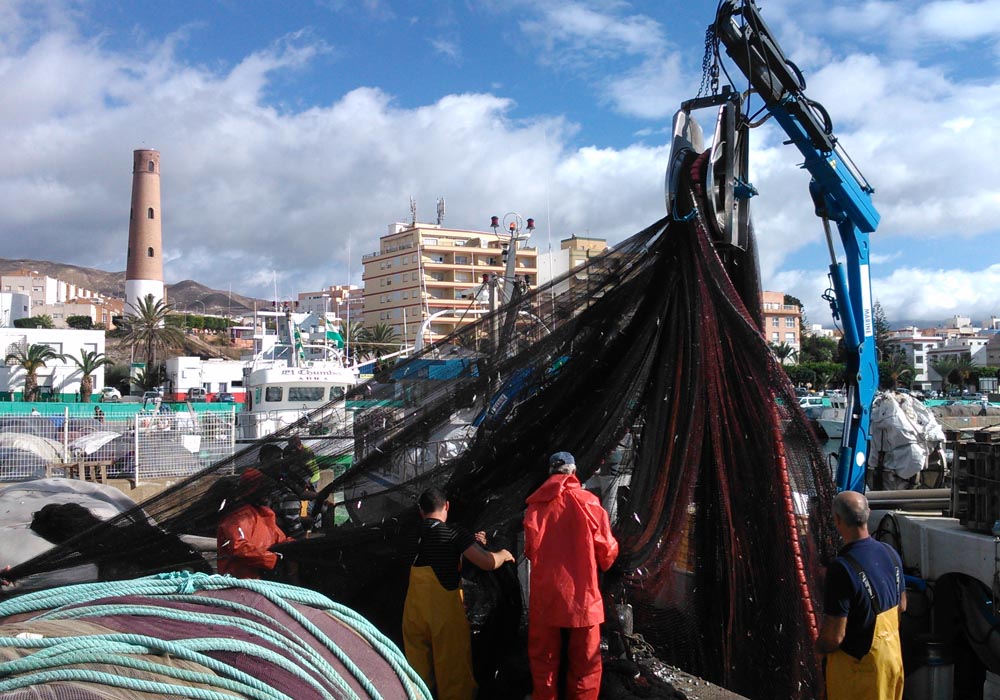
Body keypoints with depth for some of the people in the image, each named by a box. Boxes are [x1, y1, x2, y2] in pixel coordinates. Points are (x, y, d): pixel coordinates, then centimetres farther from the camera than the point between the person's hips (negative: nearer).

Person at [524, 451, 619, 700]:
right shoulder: (588, 501, -6)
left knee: (543, 658, 15)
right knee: (585, 661, 9)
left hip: (545, 594, 2)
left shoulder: (536, 504, -2)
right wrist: (602, 564, 17)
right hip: (582, 594, -2)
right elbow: (607, 549, -5)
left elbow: (530, 549, -1)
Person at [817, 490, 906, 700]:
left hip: (857, 665, -7)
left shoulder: (842, 567, -28)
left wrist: (818, 646, -6)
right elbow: (901, 606, 13)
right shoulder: (890, 553, -3)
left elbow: (834, 637, -26)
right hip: (893, 656, 7)